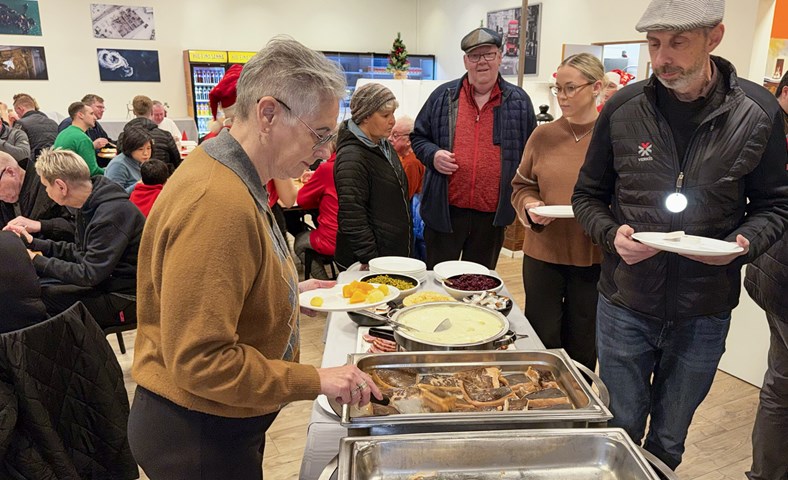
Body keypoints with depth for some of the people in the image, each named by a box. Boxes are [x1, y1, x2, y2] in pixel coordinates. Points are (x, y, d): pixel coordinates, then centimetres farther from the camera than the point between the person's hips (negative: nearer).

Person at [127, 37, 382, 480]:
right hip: (197, 439, -9)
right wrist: (316, 381, -24)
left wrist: (286, 291, 6)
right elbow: (198, 360, -29)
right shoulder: (216, 203, -30)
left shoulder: (231, 178, 1)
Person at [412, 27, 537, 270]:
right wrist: (432, 154, -10)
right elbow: (418, 137, 12)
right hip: (445, 209, 0)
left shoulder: (519, 101, 5)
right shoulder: (443, 96, 4)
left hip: (492, 213, 1)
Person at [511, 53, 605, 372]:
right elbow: (521, 186, 10)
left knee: (581, 345, 14)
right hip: (542, 253, 2)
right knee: (543, 340, 12)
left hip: (593, 257, -1)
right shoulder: (543, 136, 2)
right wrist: (531, 206, -10)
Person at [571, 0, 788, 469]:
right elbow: (588, 196, 2)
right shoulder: (623, 108, -6)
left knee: (669, 441, 20)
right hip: (625, 304, 0)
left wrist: (743, 243, -17)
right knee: (621, 431, 17)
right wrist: (612, 234, -17)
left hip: (704, 312, 1)